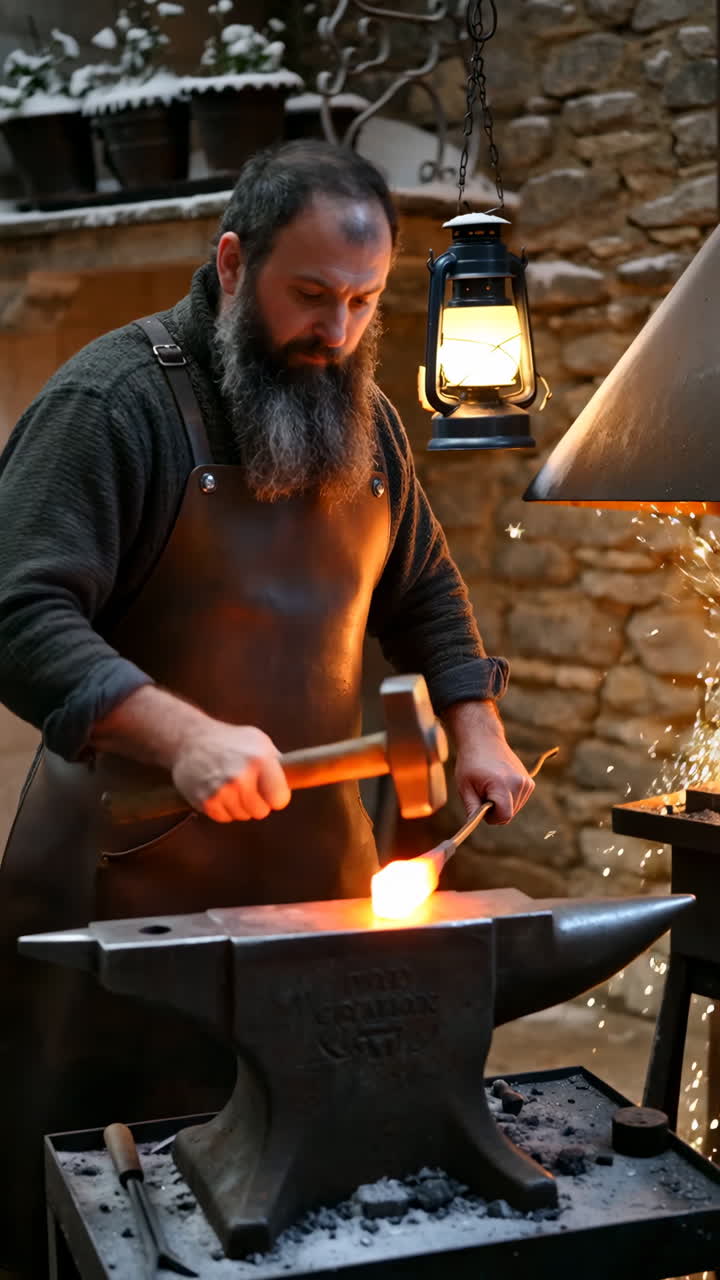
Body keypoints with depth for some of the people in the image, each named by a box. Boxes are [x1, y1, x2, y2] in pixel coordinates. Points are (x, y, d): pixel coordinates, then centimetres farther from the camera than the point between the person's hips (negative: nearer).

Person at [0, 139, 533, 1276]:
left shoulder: (364, 414, 10)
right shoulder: (112, 399, -12)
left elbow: (423, 592, 21)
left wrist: (477, 732, 7)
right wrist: (185, 734, -31)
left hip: (318, 857, 6)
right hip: (137, 865, -5)